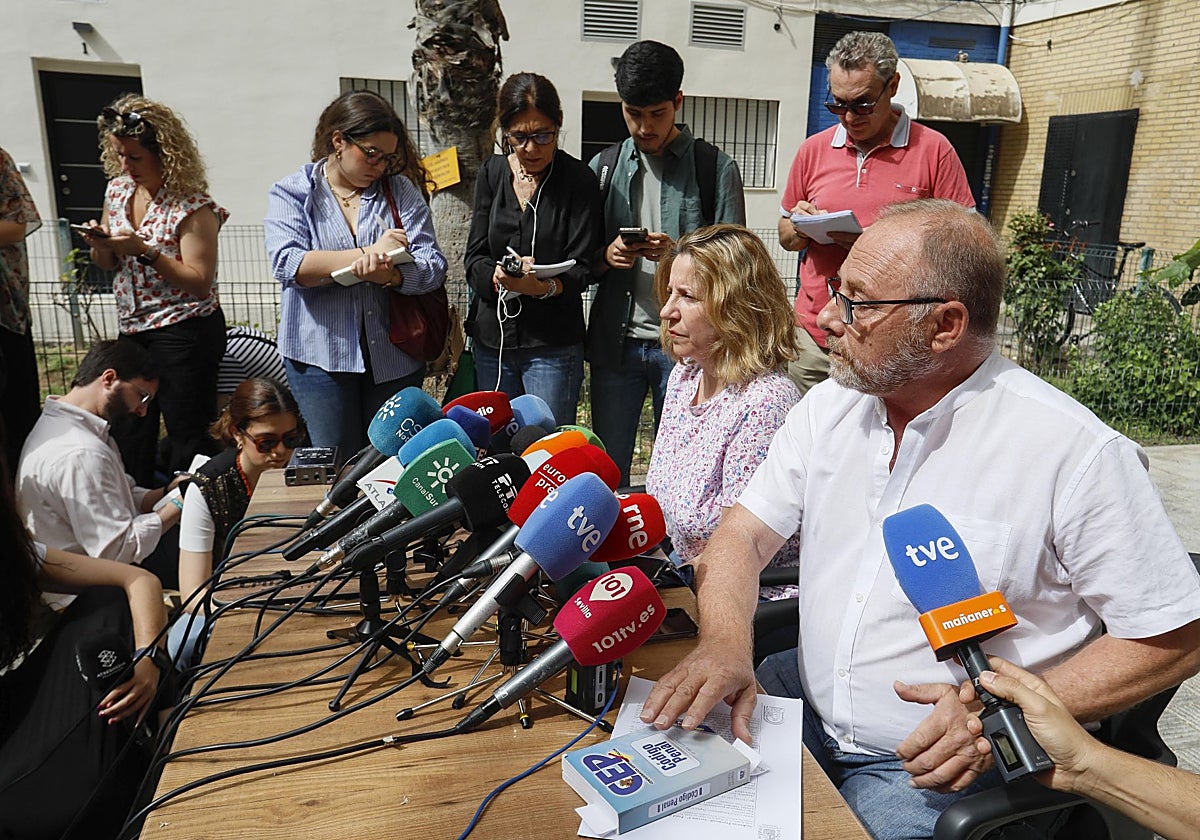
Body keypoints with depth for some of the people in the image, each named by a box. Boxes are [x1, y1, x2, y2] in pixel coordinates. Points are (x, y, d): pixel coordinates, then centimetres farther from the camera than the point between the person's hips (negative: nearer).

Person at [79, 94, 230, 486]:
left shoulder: (193, 205, -13)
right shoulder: (117, 190, 9)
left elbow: (200, 281, -18)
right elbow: (107, 264, 17)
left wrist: (145, 250, -24)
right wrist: (99, 244, -5)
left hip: (184, 332, -8)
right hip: (133, 329, 8)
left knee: (186, 434, -2)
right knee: (129, 432, 14)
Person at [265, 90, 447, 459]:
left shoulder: (401, 190, 7)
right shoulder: (291, 193, 4)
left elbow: (433, 268, -3)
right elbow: (286, 263, -13)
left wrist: (387, 274, -24)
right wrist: (365, 254, -20)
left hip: (395, 356, 2)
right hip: (321, 356, -1)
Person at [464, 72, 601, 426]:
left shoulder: (578, 179, -4)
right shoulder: (492, 172, 7)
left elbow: (580, 267, -9)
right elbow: (474, 257, 3)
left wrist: (543, 287, -30)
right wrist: (499, 276, -19)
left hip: (553, 344, -4)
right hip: (491, 339, 4)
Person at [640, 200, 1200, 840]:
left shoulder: (1073, 451, -17)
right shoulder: (828, 407, -1)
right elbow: (744, 533, -1)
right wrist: (725, 644, -21)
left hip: (943, 763, -3)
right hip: (804, 696, 4)